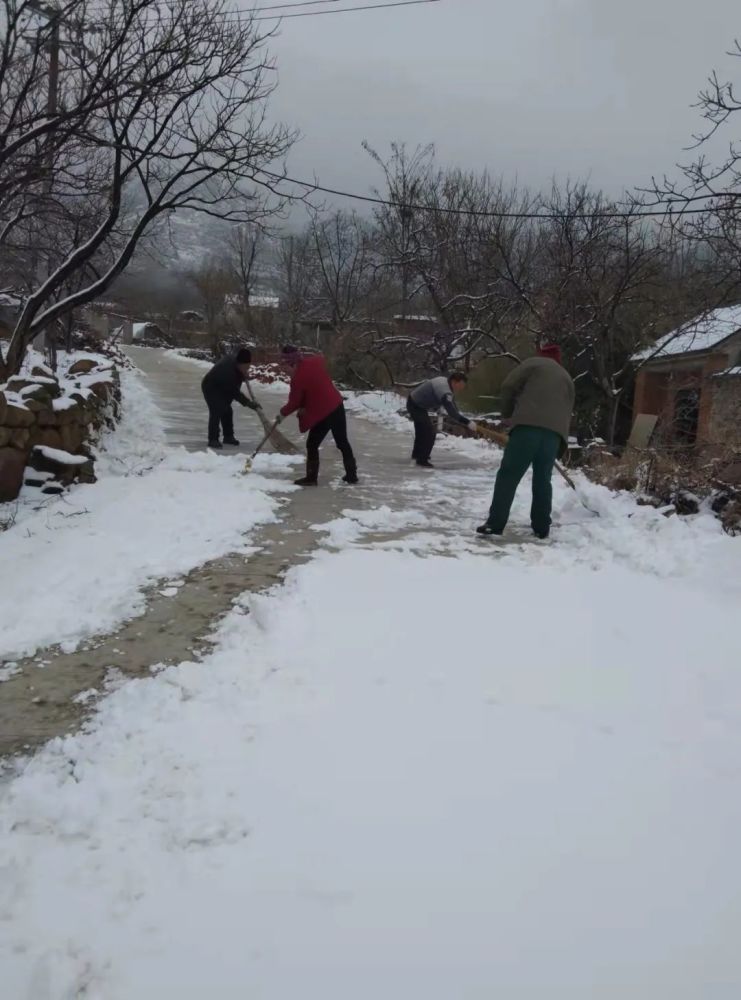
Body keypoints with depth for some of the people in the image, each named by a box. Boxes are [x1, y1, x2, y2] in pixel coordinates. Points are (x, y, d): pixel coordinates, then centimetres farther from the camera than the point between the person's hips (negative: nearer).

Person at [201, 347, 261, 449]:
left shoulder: (235, 359, -13)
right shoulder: (228, 371, -39)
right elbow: (235, 392, -34)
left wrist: (243, 375, -8)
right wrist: (249, 404, -32)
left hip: (223, 388, 9)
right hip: (211, 388, -9)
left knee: (227, 411, 10)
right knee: (216, 412, -18)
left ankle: (228, 436, 20)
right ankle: (213, 439, -15)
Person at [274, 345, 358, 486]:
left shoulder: (298, 377, -17)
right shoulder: (316, 360, 1)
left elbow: (294, 402, -9)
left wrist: (283, 413, 9)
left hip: (321, 413, -7)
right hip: (337, 405, 7)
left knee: (312, 445, 7)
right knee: (343, 442, 17)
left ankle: (311, 478, 9)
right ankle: (352, 474, 24)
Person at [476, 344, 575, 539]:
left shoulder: (534, 363, 15)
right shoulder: (566, 378, 30)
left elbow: (509, 386, 3)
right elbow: (568, 411, 28)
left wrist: (508, 412, 17)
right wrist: (561, 443, 30)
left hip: (528, 425, -5)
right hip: (554, 431, 5)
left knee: (508, 475, -3)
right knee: (543, 480, 13)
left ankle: (495, 524, -7)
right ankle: (542, 528, 14)